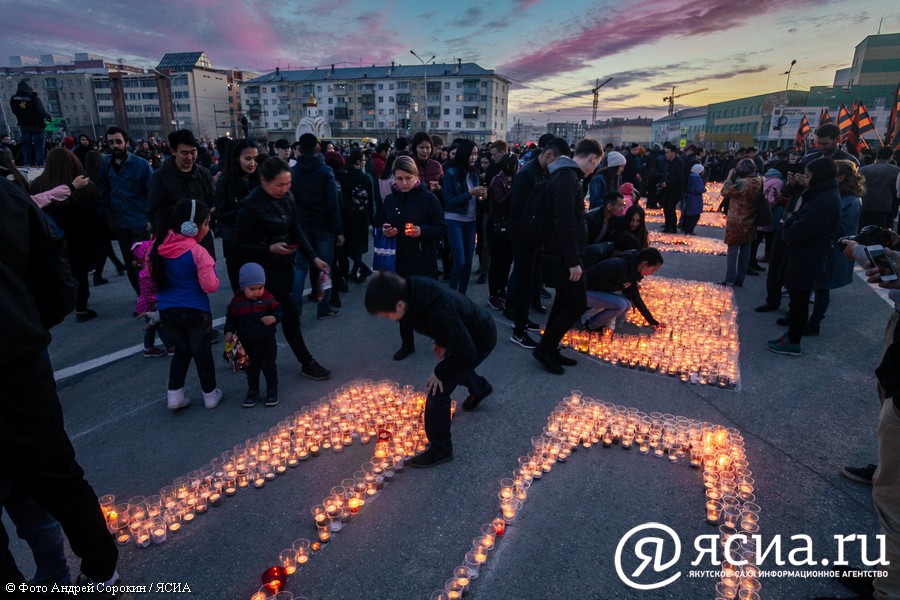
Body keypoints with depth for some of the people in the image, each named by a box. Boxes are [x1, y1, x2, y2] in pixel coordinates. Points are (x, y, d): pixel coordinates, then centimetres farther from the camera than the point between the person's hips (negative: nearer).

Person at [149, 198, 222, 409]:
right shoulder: (197, 251, -19)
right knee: (202, 353, 11)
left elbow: (151, 275, 13)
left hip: (167, 311, 5)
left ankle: (174, 394, 22)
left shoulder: (159, 247, -1)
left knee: (181, 351, 22)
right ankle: (210, 395, 24)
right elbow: (210, 286, -18)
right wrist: (211, 273, 1)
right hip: (195, 311, -5)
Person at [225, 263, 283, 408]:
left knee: (269, 366, 11)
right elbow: (231, 319, 4)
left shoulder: (268, 298, -10)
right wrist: (229, 331, -9)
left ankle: (272, 391, 27)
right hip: (247, 343, 1)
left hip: (267, 341, -1)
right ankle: (253, 392, 30)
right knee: (251, 369, 14)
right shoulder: (237, 301, -7)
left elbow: (279, 312, -3)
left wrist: (273, 318, -24)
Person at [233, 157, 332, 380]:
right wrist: (270, 249, -25)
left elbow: (296, 231, 6)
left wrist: (314, 258, -5)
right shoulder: (250, 205, -18)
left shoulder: (286, 198, 1)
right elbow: (241, 244, -12)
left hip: (285, 265, 7)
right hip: (264, 269, -7)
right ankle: (307, 363, 10)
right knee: (290, 314, -4)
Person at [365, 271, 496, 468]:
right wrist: (441, 342, 3)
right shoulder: (414, 289, -20)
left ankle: (440, 449, 10)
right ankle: (480, 388, 67)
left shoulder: (438, 314, -44)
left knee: (438, 391, -9)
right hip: (466, 331, 8)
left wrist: (440, 373, -18)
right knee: (455, 367, 34)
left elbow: (466, 352, -32)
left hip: (480, 340, -8)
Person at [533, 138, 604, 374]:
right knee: (577, 304, -4)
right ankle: (544, 348, 6)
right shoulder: (567, 178, -19)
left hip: (560, 253, 10)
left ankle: (550, 349, 24)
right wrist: (573, 261, -23)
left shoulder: (566, 175, 14)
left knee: (564, 301, 15)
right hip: (563, 256, -10)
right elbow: (565, 224, -26)